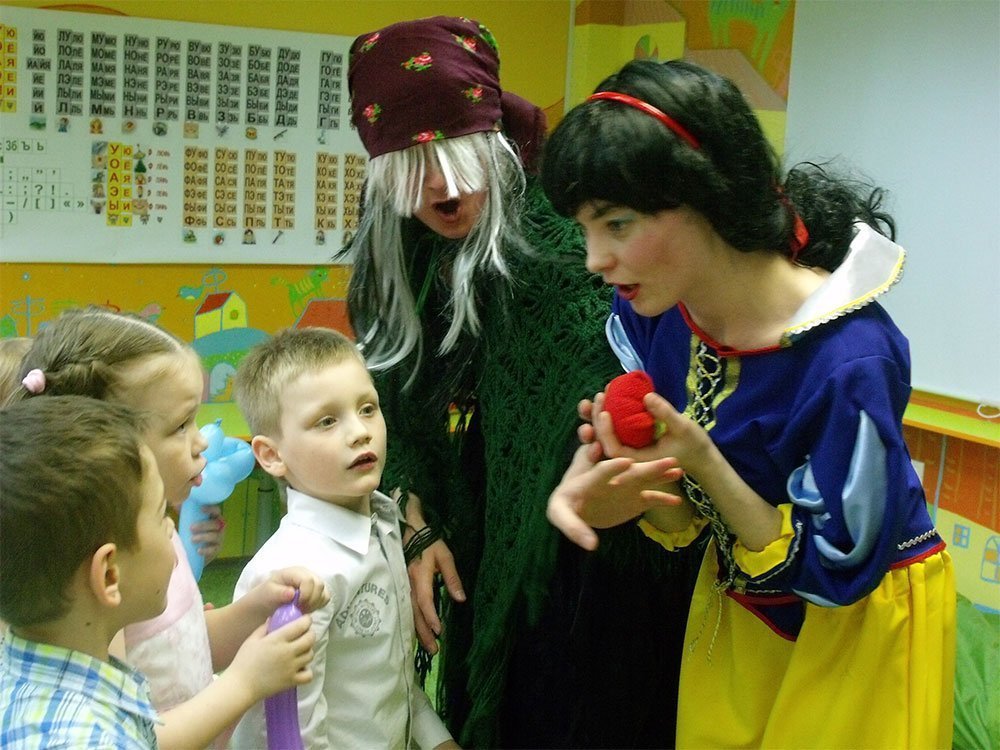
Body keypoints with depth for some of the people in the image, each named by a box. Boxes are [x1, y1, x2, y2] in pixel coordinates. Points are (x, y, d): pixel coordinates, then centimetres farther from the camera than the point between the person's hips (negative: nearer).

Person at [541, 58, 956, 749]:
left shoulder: (848, 361, -35)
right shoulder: (646, 312, -15)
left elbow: (836, 571, -22)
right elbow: (683, 523, -7)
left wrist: (700, 459, -35)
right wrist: (613, 483, -29)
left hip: (862, 621, -5)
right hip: (733, 608, 6)